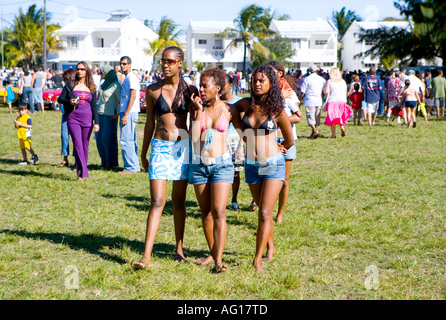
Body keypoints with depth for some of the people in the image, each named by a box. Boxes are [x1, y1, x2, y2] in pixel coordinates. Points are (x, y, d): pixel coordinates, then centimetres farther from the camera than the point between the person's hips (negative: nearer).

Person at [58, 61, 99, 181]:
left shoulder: (91, 88, 10)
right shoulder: (70, 85, 5)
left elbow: (94, 105, 9)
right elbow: (60, 99, 5)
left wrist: (96, 122, 2)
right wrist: (69, 102, -17)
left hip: (87, 119, 2)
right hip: (73, 118, -2)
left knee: (85, 146, 5)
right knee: (78, 145, -11)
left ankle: (82, 170, 16)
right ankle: (81, 173, -14)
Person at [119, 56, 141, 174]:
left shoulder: (131, 77, -11)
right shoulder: (127, 78, 20)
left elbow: (133, 96, -18)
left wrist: (126, 114, -22)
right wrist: (119, 113, 24)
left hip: (129, 112, -10)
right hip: (127, 112, 10)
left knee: (126, 140, -11)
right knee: (131, 141, 11)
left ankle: (131, 167, -9)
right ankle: (135, 166, 15)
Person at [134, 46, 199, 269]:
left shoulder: (190, 91, 2)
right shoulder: (153, 90, 3)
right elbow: (150, 123, 10)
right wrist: (143, 154, 14)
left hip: (182, 146, 1)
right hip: (159, 147, 0)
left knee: (179, 201, 9)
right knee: (157, 202, -9)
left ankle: (179, 248, 23)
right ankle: (146, 256, -13)